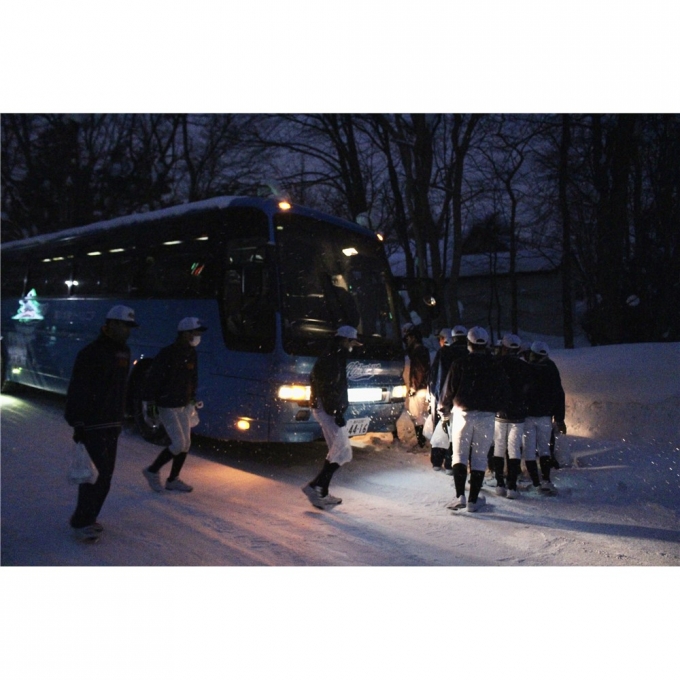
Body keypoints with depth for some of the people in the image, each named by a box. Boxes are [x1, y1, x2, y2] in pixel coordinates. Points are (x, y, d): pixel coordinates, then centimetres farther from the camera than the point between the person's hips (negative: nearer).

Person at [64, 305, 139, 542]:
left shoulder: (123, 352, 11)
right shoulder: (91, 353, -15)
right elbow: (77, 391, -17)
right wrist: (77, 423, -19)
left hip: (112, 424, 8)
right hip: (92, 424, -8)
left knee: (105, 474, 12)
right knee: (97, 474, -8)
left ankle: (87, 518, 26)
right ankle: (80, 523, 4)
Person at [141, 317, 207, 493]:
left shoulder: (192, 354, 5)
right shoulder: (167, 354, -18)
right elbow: (152, 379, -16)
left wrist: (192, 400, 18)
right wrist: (148, 402, -17)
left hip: (184, 406, 8)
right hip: (167, 406, -8)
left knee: (186, 444, 8)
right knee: (178, 444, -10)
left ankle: (172, 480, 23)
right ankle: (152, 471, 11)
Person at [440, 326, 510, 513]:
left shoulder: (459, 364, -4)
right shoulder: (496, 367, 3)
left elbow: (450, 391, -3)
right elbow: (504, 393, 9)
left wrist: (445, 410, 14)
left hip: (463, 413, -1)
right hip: (486, 416, 2)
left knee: (459, 455, 6)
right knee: (479, 458, 8)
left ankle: (460, 496, -7)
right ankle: (473, 500, 12)